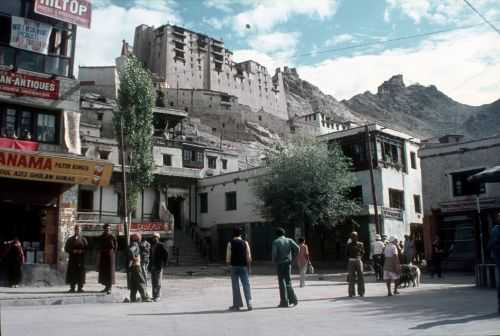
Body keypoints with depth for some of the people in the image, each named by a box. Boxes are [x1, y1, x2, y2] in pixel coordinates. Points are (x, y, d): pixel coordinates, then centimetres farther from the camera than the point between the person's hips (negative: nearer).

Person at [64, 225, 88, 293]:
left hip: (81, 259, 0)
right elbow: (66, 249, 6)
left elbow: (87, 248, 6)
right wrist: (73, 251, -10)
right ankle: (72, 288, 1)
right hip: (72, 259, 0)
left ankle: (80, 288, 1)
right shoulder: (70, 239, 12)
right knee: (72, 273, -5)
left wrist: (81, 251, -12)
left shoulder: (83, 240, 11)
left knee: (80, 273, -4)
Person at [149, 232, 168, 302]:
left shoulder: (161, 245, -6)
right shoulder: (152, 245, 14)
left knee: (158, 282, -6)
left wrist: (164, 264, -12)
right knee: (153, 282, 9)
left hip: (159, 266, -7)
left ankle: (157, 296, -4)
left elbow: (166, 255, -10)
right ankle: (154, 296, 16)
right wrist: (150, 265, 13)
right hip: (152, 266, 7)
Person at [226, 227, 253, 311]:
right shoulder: (245, 243, 0)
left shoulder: (230, 243, -3)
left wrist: (228, 262, 12)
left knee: (235, 286, 7)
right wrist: (248, 264, 10)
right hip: (243, 266, 1)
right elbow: (249, 257, -4)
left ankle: (237, 304, 10)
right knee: (246, 285, 3)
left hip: (234, 266, -1)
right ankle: (249, 303, -9)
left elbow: (228, 257, -7)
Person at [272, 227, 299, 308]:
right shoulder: (289, 240, 6)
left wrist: (274, 261, 2)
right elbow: (297, 248, -8)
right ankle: (293, 299, 0)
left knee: (282, 282, 4)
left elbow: (274, 253, -15)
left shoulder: (275, 242, -3)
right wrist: (292, 255, 6)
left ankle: (284, 302, 5)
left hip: (279, 264, -3)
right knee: (288, 281, 14)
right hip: (288, 263, 3)